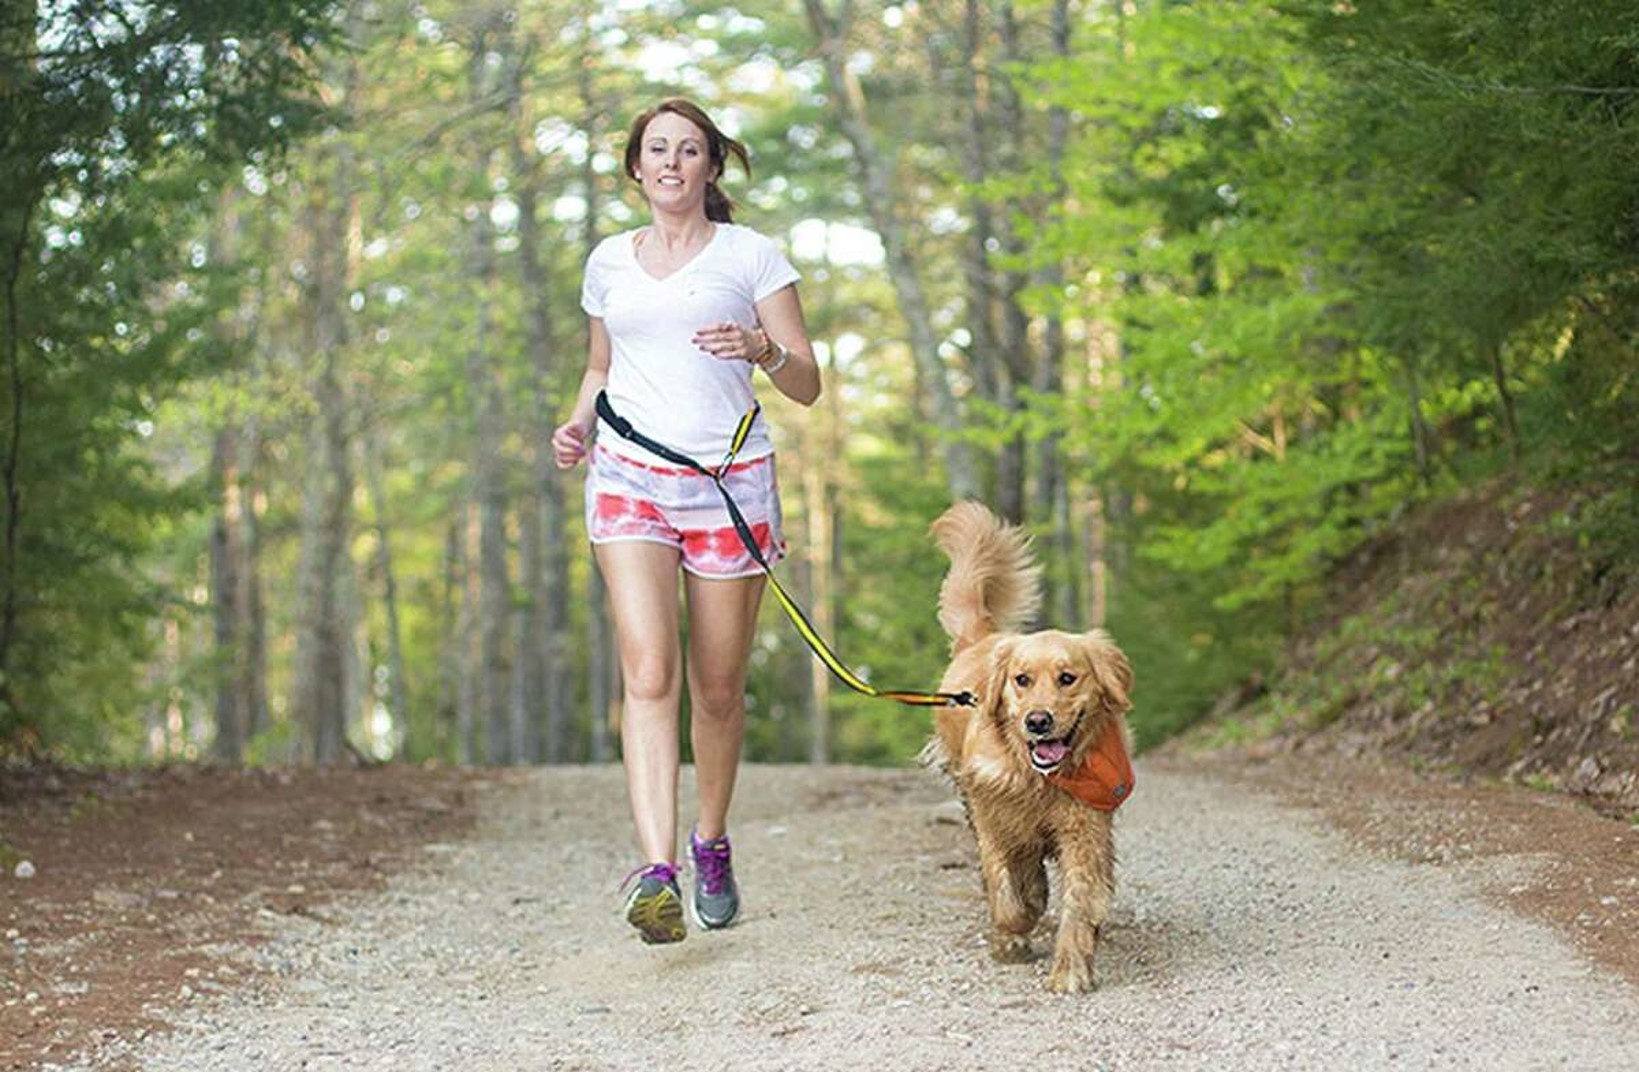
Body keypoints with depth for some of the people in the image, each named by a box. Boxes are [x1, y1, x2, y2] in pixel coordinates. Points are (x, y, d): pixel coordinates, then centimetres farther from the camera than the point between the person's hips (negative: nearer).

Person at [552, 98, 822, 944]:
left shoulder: (751, 255, 5)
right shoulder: (609, 262, 14)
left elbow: (807, 386, 2)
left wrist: (761, 349, -18)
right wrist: (578, 425, 7)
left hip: (730, 483, -1)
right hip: (628, 479, 1)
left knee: (717, 689, 5)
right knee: (649, 670, -17)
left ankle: (711, 843, 30)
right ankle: (655, 872, -26)